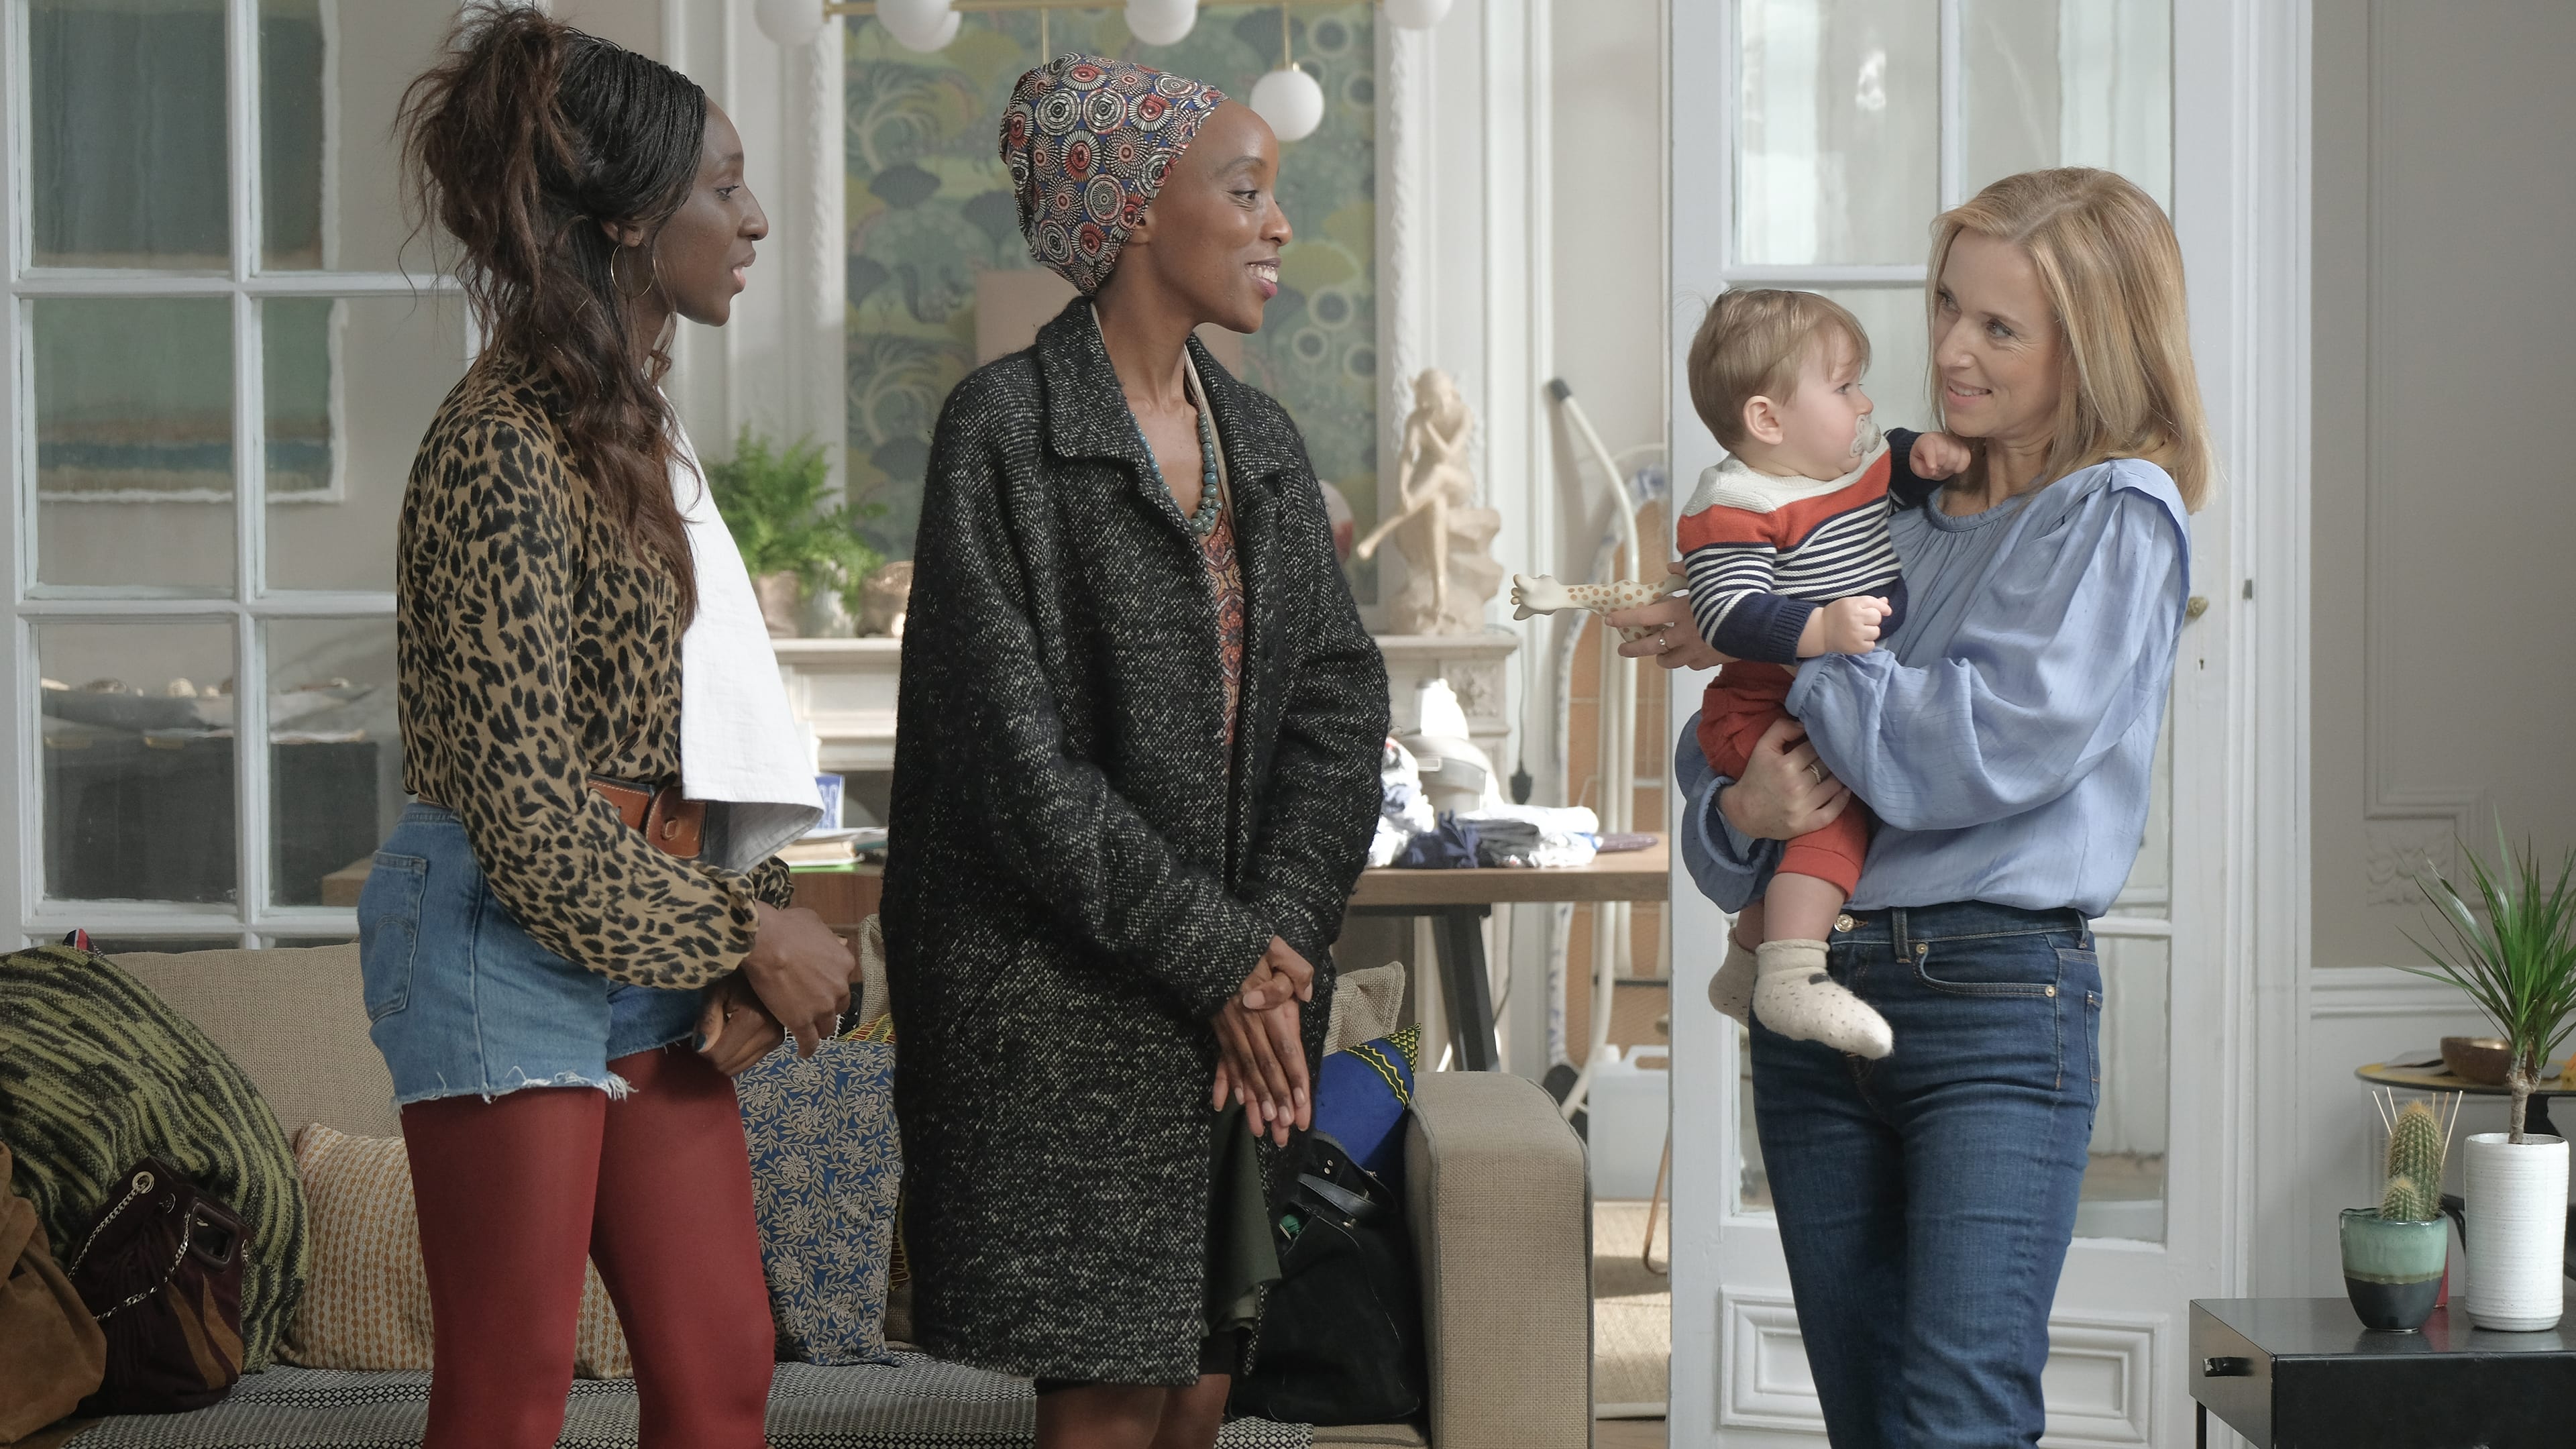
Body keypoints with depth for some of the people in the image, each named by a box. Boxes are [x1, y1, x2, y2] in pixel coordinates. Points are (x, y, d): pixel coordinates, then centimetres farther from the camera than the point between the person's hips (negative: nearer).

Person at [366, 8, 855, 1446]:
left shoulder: (643, 425, 14)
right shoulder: (506, 442, -15)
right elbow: (521, 795, -18)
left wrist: (760, 923, 1)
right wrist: (745, 934, -11)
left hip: (659, 944, 9)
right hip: (511, 950, -9)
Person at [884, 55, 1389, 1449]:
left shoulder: (1260, 442, 13)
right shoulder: (1003, 430, -8)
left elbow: (1337, 699, 6)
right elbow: (1014, 749, -14)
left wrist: (1283, 935, -9)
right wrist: (1213, 959, -14)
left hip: (1243, 990, 6)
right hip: (1065, 997, -6)